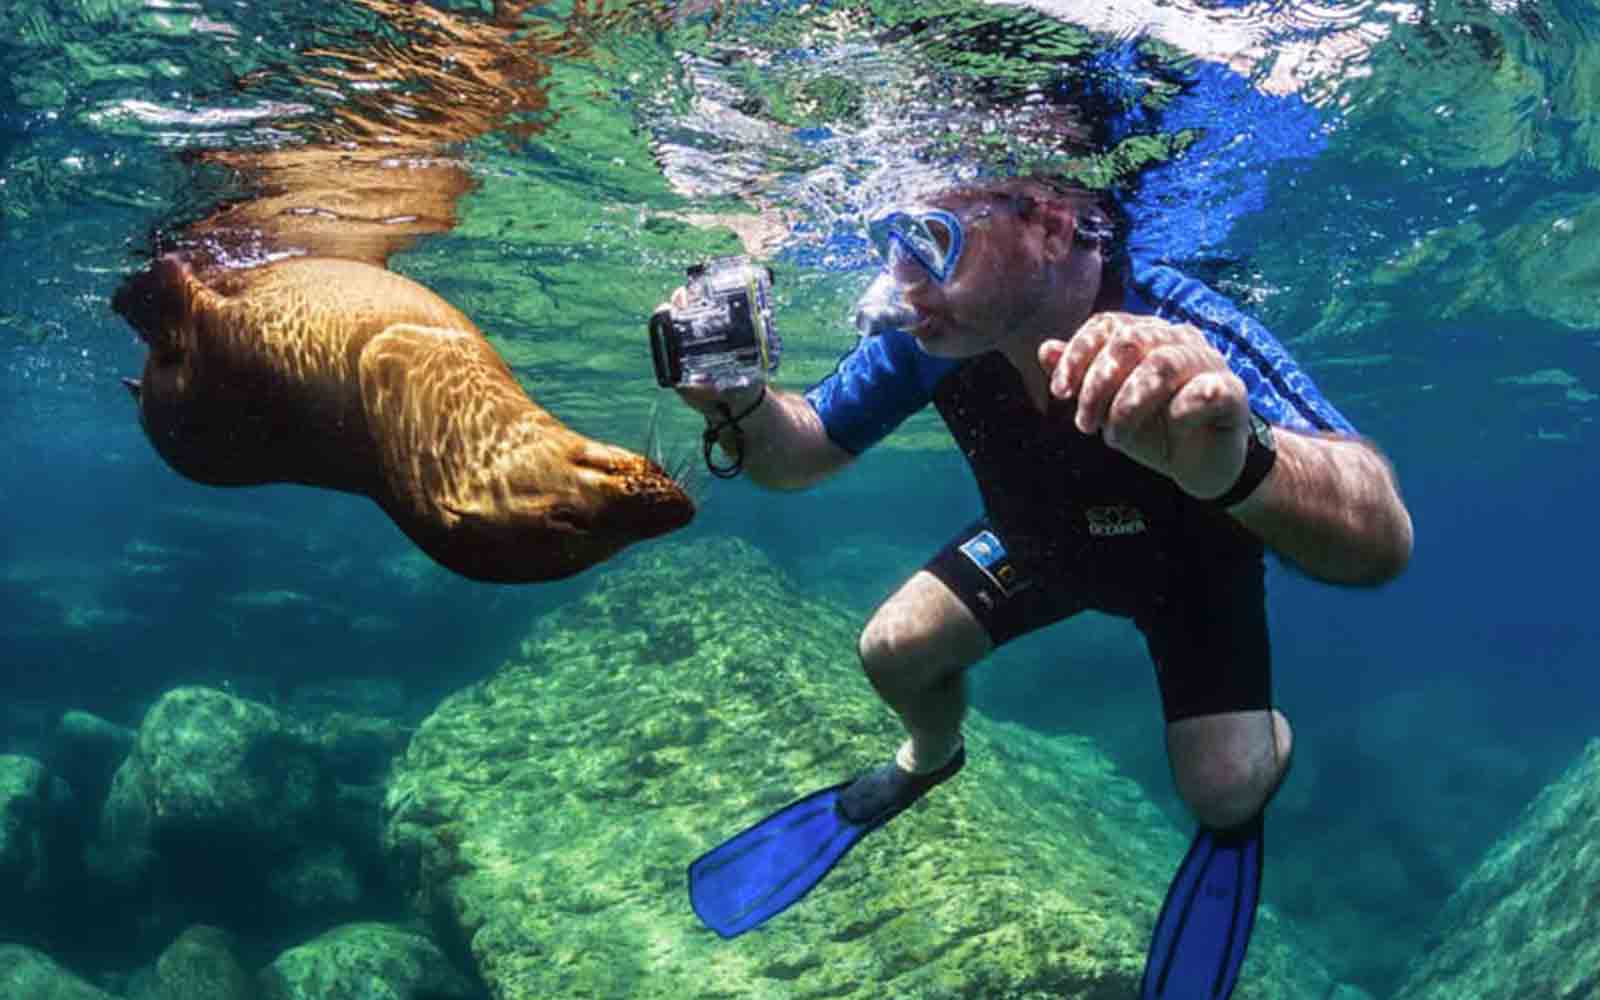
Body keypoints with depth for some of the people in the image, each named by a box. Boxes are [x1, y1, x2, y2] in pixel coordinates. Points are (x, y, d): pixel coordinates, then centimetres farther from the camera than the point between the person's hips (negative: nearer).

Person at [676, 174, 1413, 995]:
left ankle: (1269, 747, 25)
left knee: (1219, 788, -15)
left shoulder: (1181, 330, -43)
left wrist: (1238, 461, -75)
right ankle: (929, 760, 34)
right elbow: (801, 452, -16)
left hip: (1193, 553, -3)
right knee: (892, 652, -3)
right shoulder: (930, 338, -29)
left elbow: (1382, 541, -53)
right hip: (1041, 537, 4)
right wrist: (739, 402, -40)